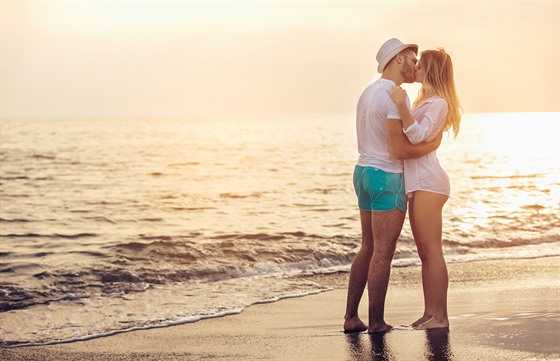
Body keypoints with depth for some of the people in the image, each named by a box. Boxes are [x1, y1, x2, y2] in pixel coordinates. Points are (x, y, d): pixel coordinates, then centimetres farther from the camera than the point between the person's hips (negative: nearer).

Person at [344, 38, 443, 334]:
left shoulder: (369, 92, 13)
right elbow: (400, 150, -22)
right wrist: (433, 145, -5)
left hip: (364, 172, 9)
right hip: (387, 178, -9)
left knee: (368, 249, 14)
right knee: (383, 254, -3)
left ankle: (351, 317, 14)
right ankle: (376, 322, 2)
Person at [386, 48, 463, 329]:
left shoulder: (438, 103, -9)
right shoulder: (426, 101, 22)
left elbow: (418, 135, -24)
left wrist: (401, 105, -30)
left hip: (427, 182, -11)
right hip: (418, 184, 11)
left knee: (432, 252, -10)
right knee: (425, 253, 10)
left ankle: (440, 316, -8)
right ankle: (430, 312, 14)